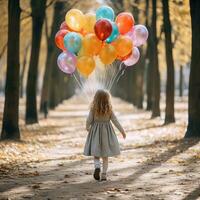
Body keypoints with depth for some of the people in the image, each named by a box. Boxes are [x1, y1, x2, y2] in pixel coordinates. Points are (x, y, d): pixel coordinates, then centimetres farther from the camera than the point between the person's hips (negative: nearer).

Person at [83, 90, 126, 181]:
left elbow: (89, 120, -6)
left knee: (96, 154, 8)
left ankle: (97, 167, -21)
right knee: (105, 155, 10)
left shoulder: (93, 109, -10)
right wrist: (122, 131, 6)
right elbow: (115, 121, -4)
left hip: (96, 132, -1)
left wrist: (87, 127, 15)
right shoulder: (109, 110, -7)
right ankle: (104, 174, 6)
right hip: (106, 132, 1)